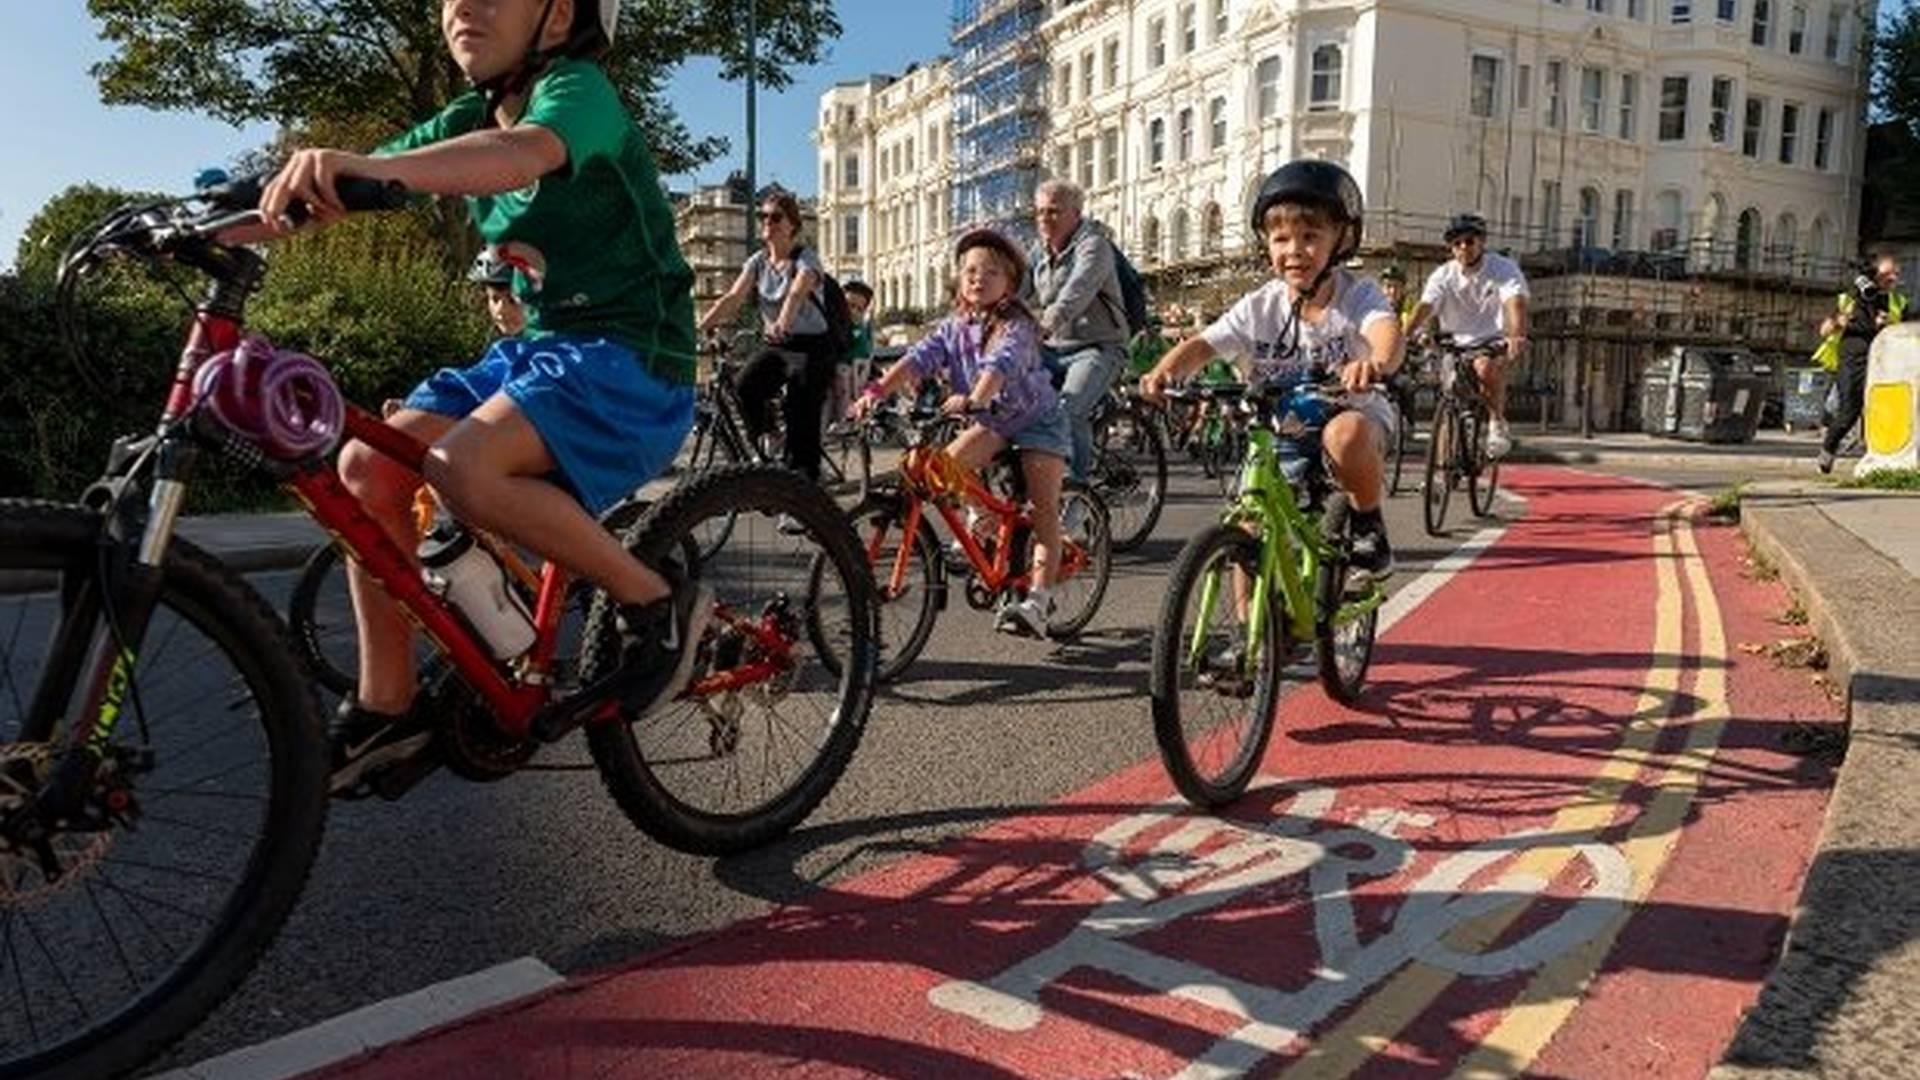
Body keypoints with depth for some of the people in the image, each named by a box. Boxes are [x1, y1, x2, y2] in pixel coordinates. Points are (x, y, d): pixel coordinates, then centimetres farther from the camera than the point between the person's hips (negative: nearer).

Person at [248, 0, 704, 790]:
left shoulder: (578, 88, -11)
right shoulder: (468, 120, 12)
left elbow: (523, 153, -35)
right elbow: (336, 189, 6)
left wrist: (373, 167, -50)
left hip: (628, 356, -8)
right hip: (537, 346, 8)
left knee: (464, 467, -31)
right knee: (367, 467, -5)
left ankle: (657, 602, -12)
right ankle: (385, 707, 6)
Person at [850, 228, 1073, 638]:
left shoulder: (1017, 327, -21)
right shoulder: (954, 327, -4)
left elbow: (1001, 365, -40)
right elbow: (919, 358, -17)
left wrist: (973, 400, -59)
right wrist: (878, 391, -32)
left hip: (1036, 419, -5)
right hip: (992, 420, 5)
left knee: (1043, 507, -14)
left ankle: (1037, 600, -17)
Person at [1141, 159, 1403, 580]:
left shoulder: (1356, 296, -13)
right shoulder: (1259, 308, -7)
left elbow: (1386, 329, -34)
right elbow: (1203, 344, -15)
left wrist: (1377, 363, -60)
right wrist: (1163, 373, -38)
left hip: (1350, 413, -3)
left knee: (1344, 435, -38)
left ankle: (1368, 520, -10)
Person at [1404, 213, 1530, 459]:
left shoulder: (1504, 269, -11)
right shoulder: (1443, 275, -5)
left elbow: (1515, 303, -28)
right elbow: (1424, 307, -20)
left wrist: (1517, 337, -48)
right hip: (1456, 345, 3)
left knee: (1486, 367, -36)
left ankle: (1497, 424, -17)